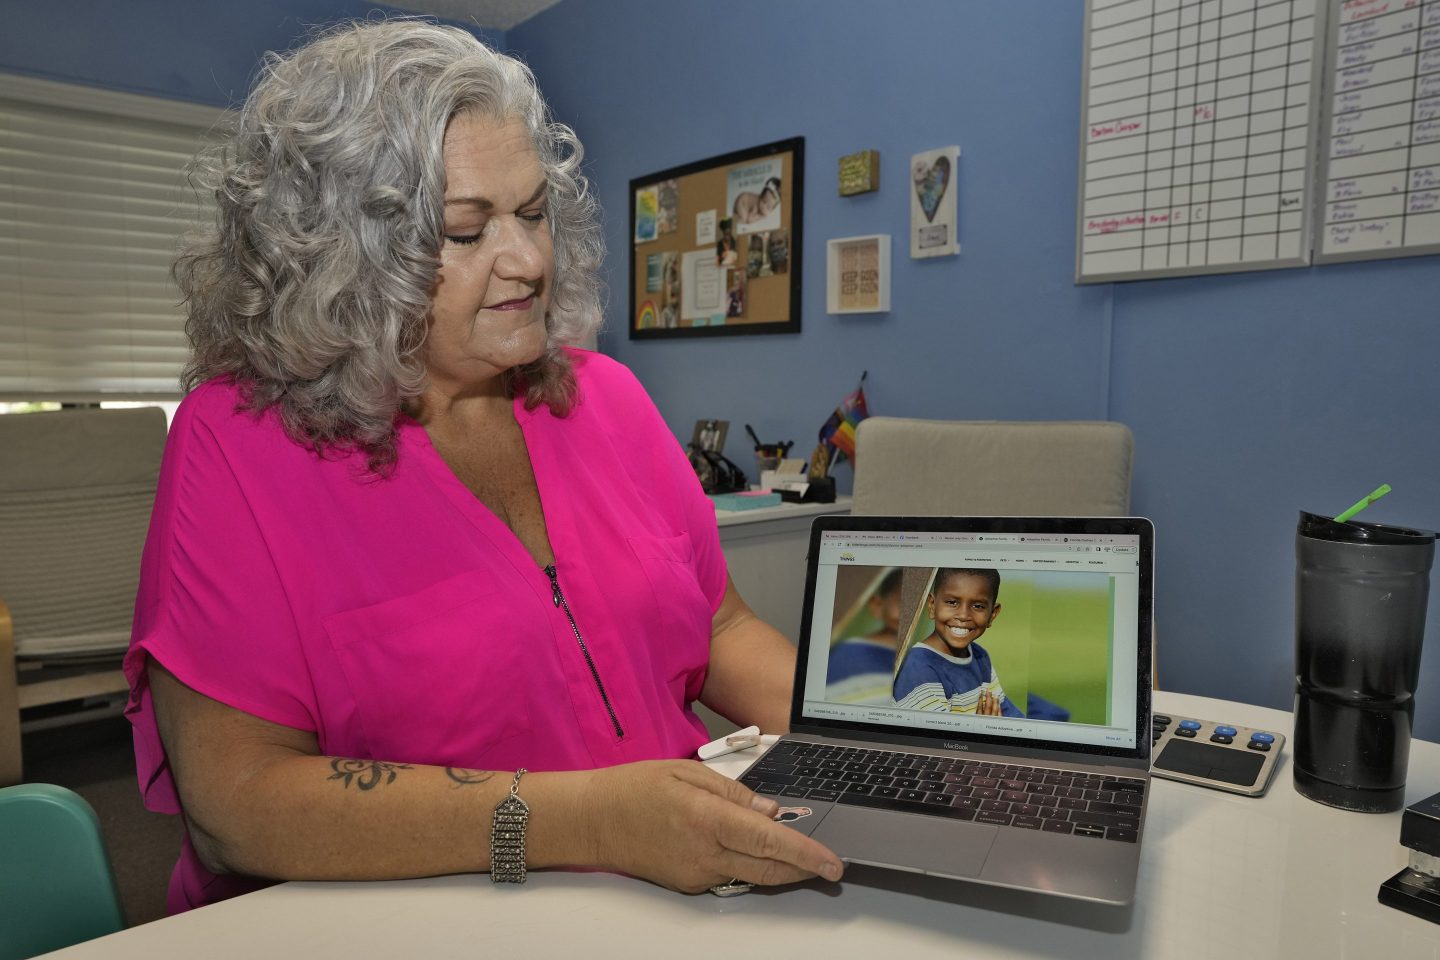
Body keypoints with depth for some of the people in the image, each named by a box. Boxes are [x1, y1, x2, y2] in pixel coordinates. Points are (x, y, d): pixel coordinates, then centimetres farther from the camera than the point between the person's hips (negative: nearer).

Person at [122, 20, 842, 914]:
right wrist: (583, 820, -27)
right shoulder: (238, 439, -10)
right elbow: (233, 799, -17)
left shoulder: (603, 396, 5)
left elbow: (718, 629, 10)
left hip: (677, 887, 7)